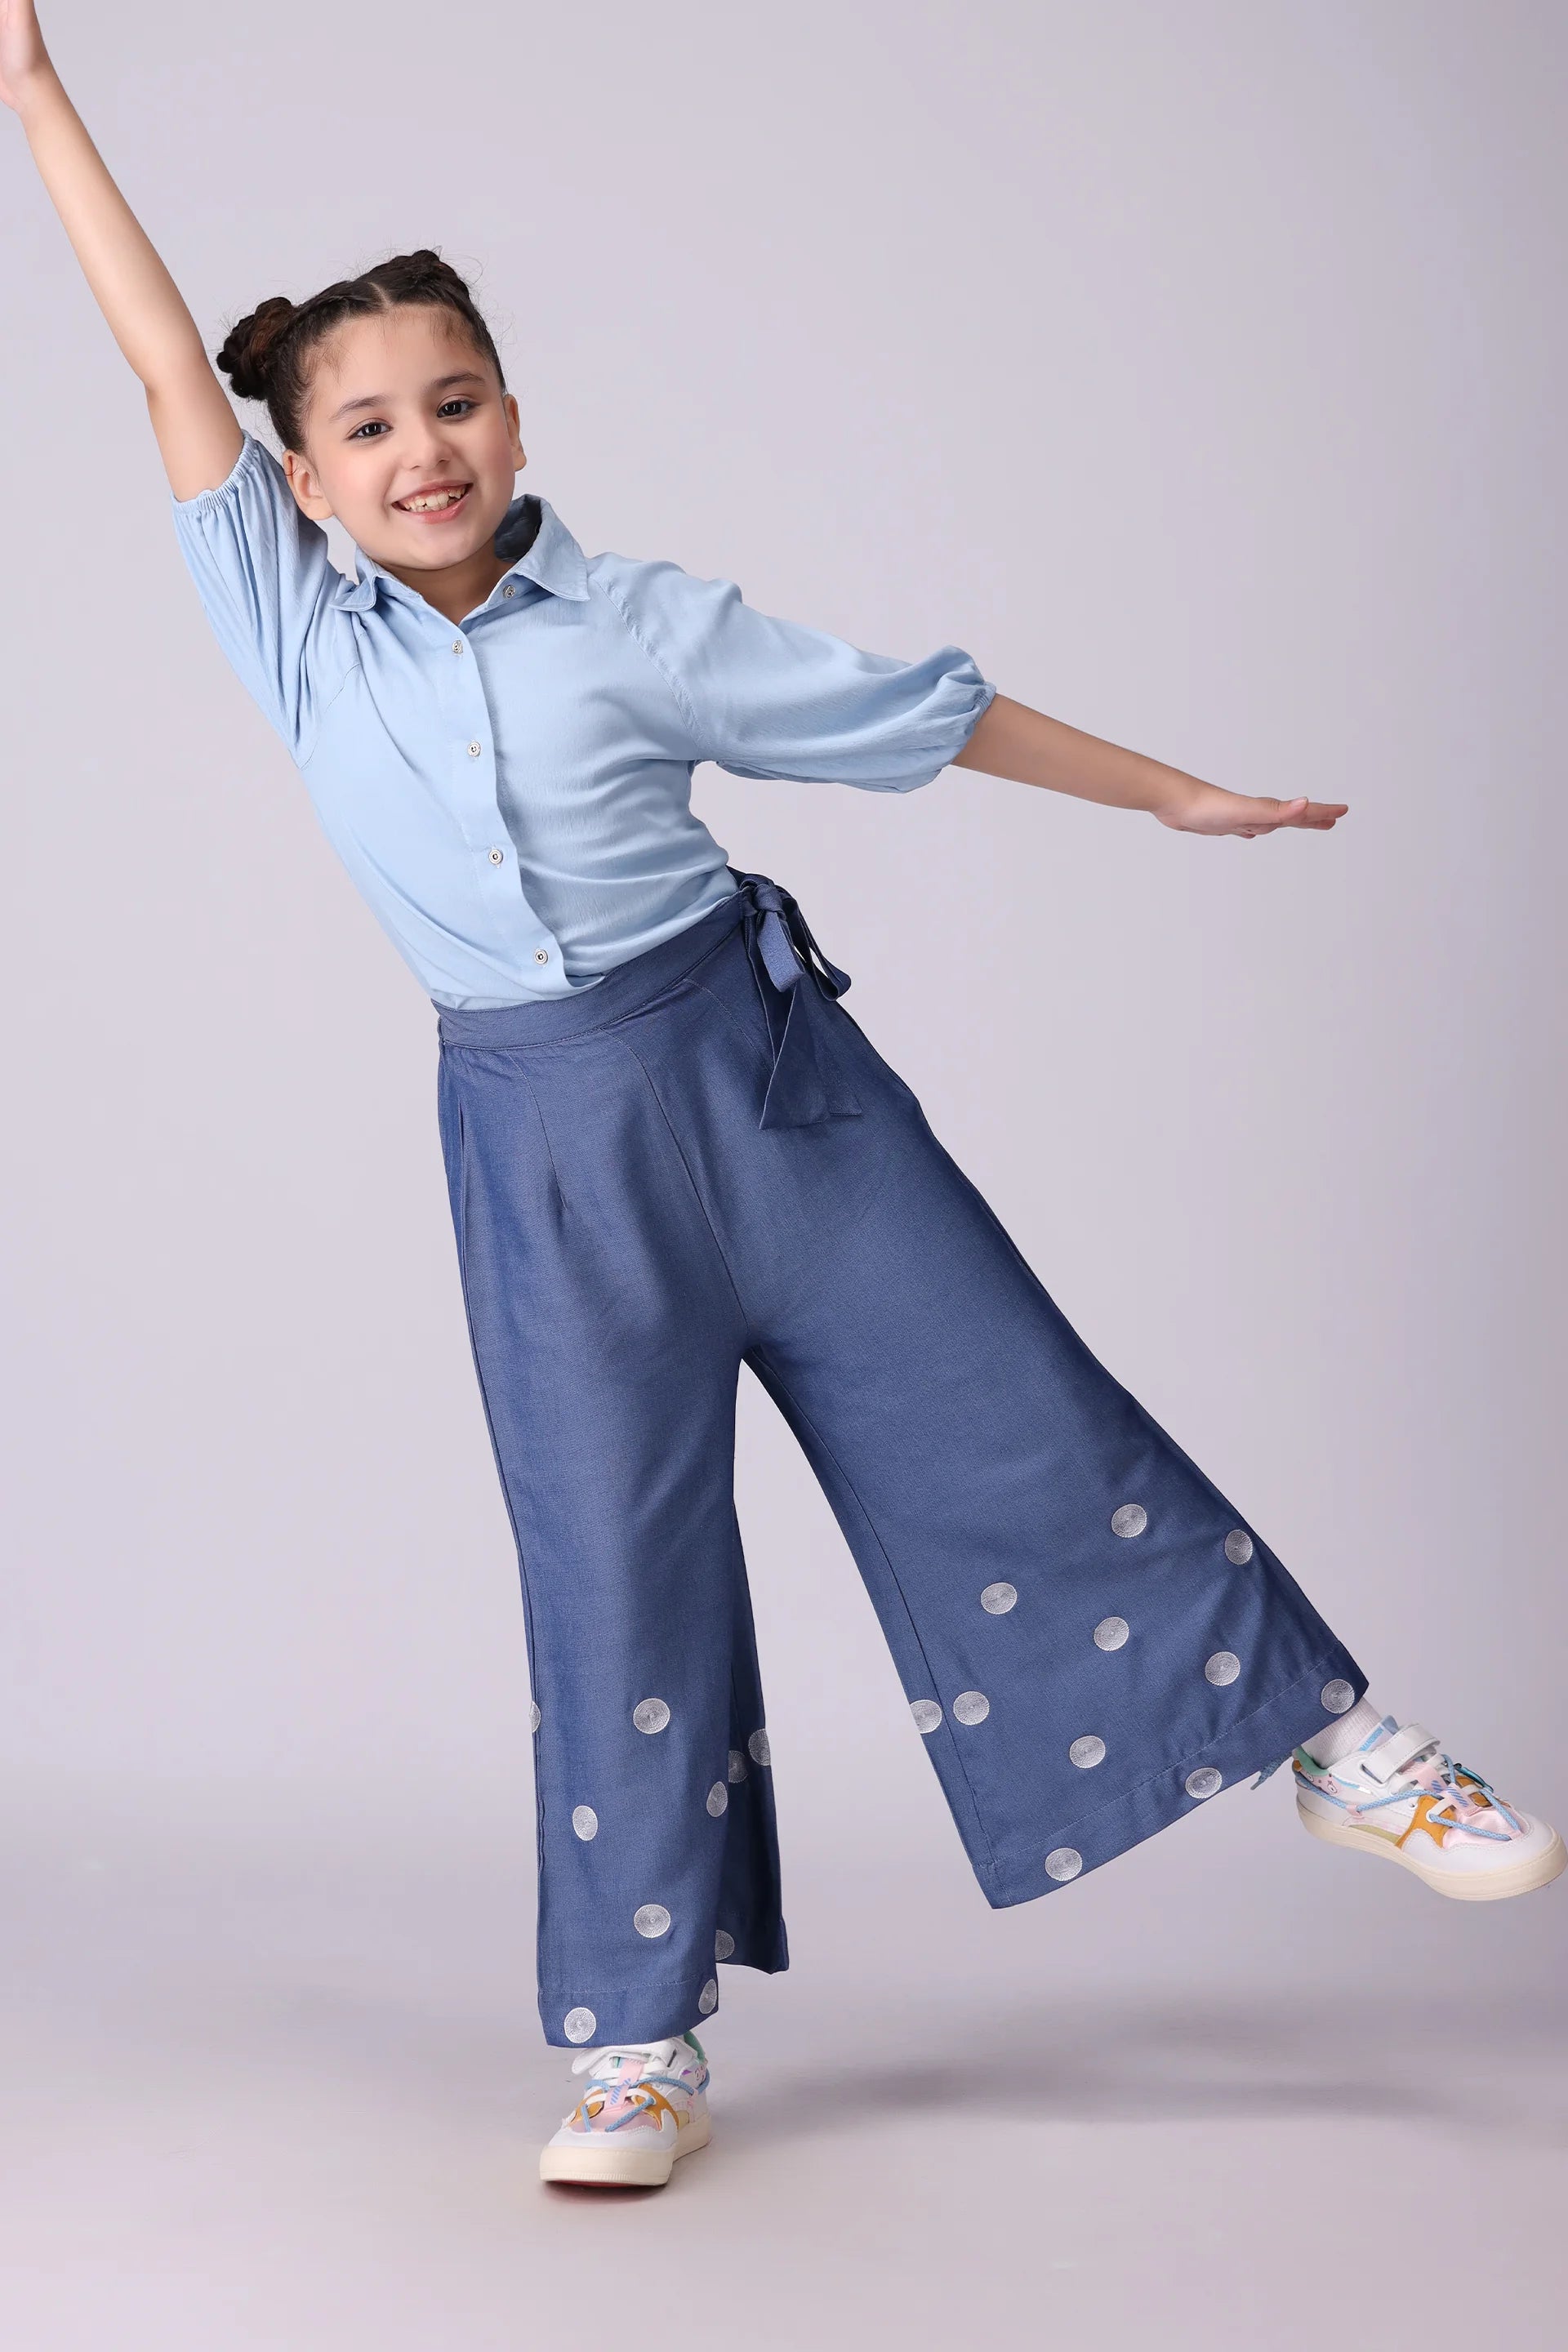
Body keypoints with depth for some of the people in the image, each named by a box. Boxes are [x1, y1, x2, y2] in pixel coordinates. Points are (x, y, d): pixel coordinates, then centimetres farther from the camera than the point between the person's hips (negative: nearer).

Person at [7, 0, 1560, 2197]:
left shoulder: (637, 621, -3)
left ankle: (1335, 1741, 20)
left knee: (1010, 1421, 3)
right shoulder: (303, 640, 0)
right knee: (612, 1562, 4)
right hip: (542, 1136, 1)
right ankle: (640, 2040, 16)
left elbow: (911, 710, 5)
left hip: (761, 1065, -1)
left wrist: (1174, 794, 13)